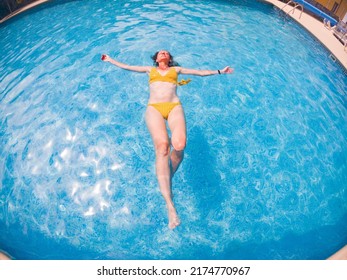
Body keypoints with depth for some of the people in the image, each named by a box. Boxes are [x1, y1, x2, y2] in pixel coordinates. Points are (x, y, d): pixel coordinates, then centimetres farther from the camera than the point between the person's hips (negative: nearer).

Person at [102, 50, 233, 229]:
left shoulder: (176, 69, 32)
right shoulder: (150, 70, 32)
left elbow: (200, 72, 35)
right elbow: (127, 67, 39)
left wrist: (220, 71, 37)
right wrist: (111, 60, 45)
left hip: (174, 107, 1)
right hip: (154, 108, -1)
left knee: (179, 145, -31)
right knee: (161, 146, -28)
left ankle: (167, 179, -2)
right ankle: (170, 205, -33)